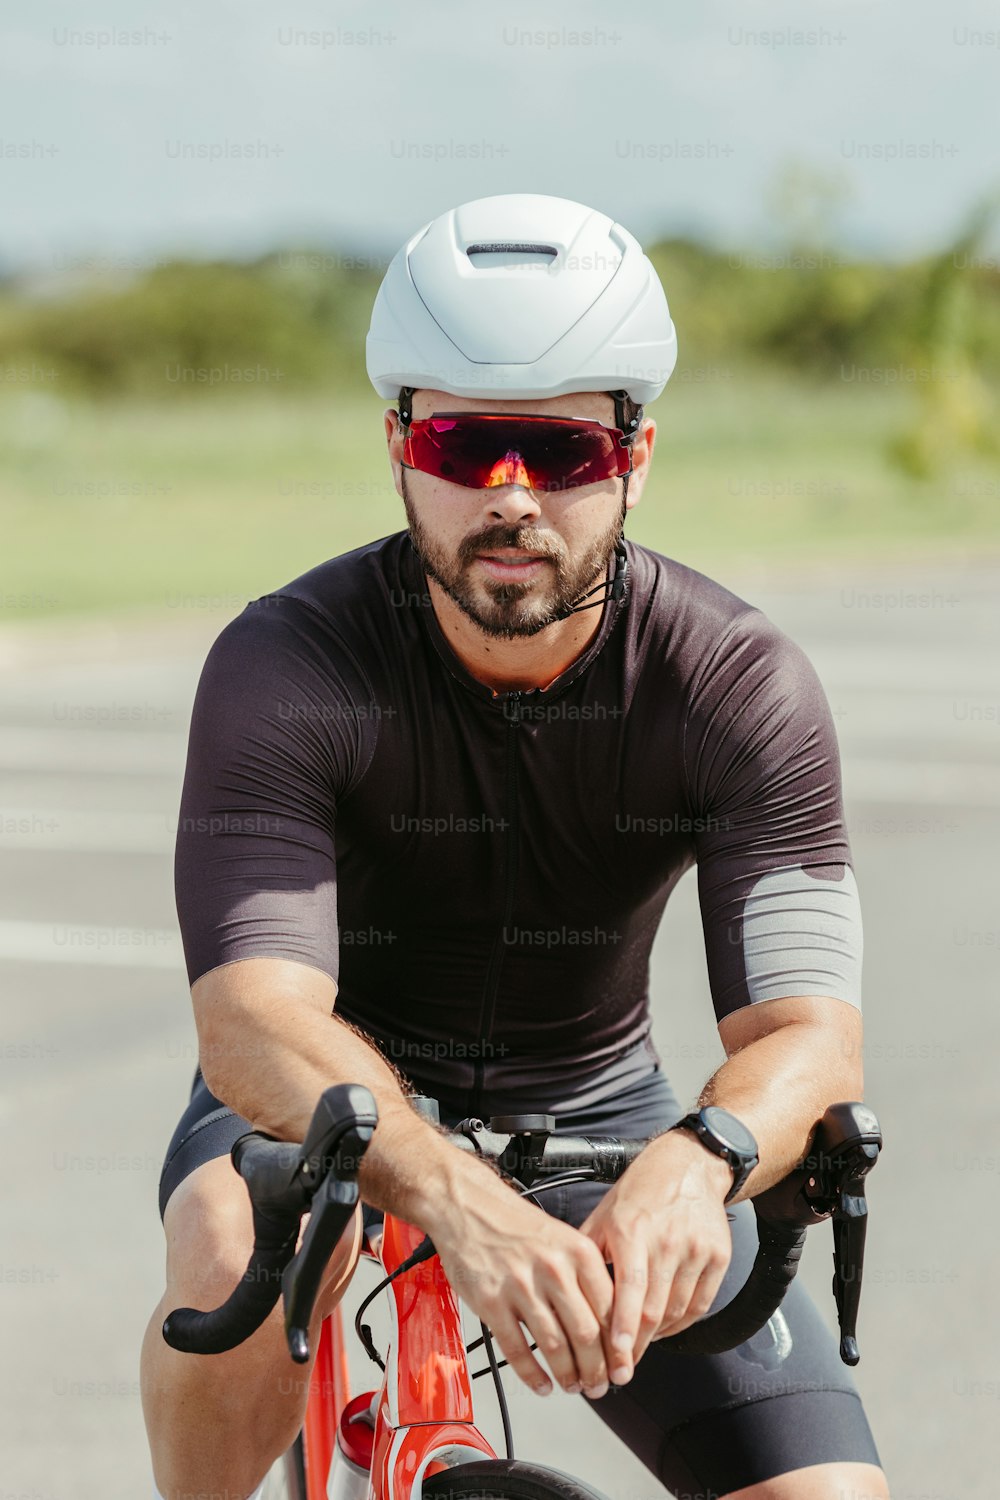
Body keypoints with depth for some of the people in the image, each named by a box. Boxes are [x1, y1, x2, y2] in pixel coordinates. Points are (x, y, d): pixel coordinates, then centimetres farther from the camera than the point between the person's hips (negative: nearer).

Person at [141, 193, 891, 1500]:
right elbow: (255, 1017, -37)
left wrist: (696, 1162, -53)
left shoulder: (742, 688, -19)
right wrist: (459, 1199, -56)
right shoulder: (288, 666, -24)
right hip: (341, 1107, -2)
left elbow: (809, 1027, -28)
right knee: (245, 1253, -36)